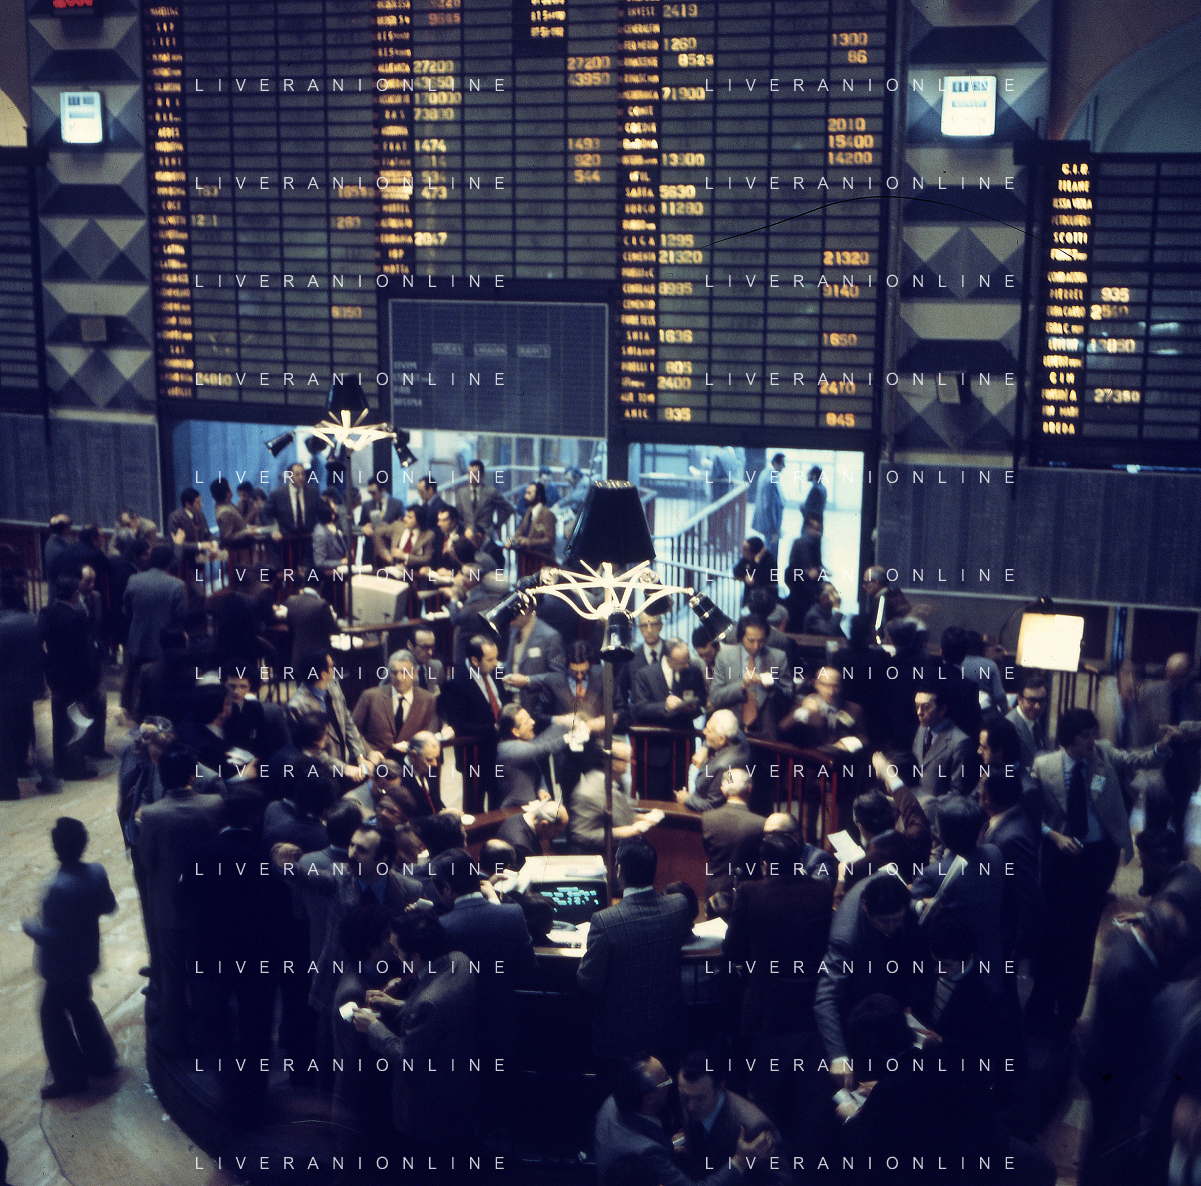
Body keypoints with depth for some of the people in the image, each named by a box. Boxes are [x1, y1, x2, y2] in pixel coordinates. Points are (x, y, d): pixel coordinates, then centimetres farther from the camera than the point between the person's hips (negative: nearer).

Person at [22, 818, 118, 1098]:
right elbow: (108, 906, 4)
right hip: (85, 958, 7)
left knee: (53, 1014, 11)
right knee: (81, 1005, 26)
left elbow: (52, 936, -27)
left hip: (63, 967, -7)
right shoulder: (96, 872, -11)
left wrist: (30, 927, -11)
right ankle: (101, 1061, 38)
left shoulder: (59, 888, -33)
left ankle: (70, 1078, 22)